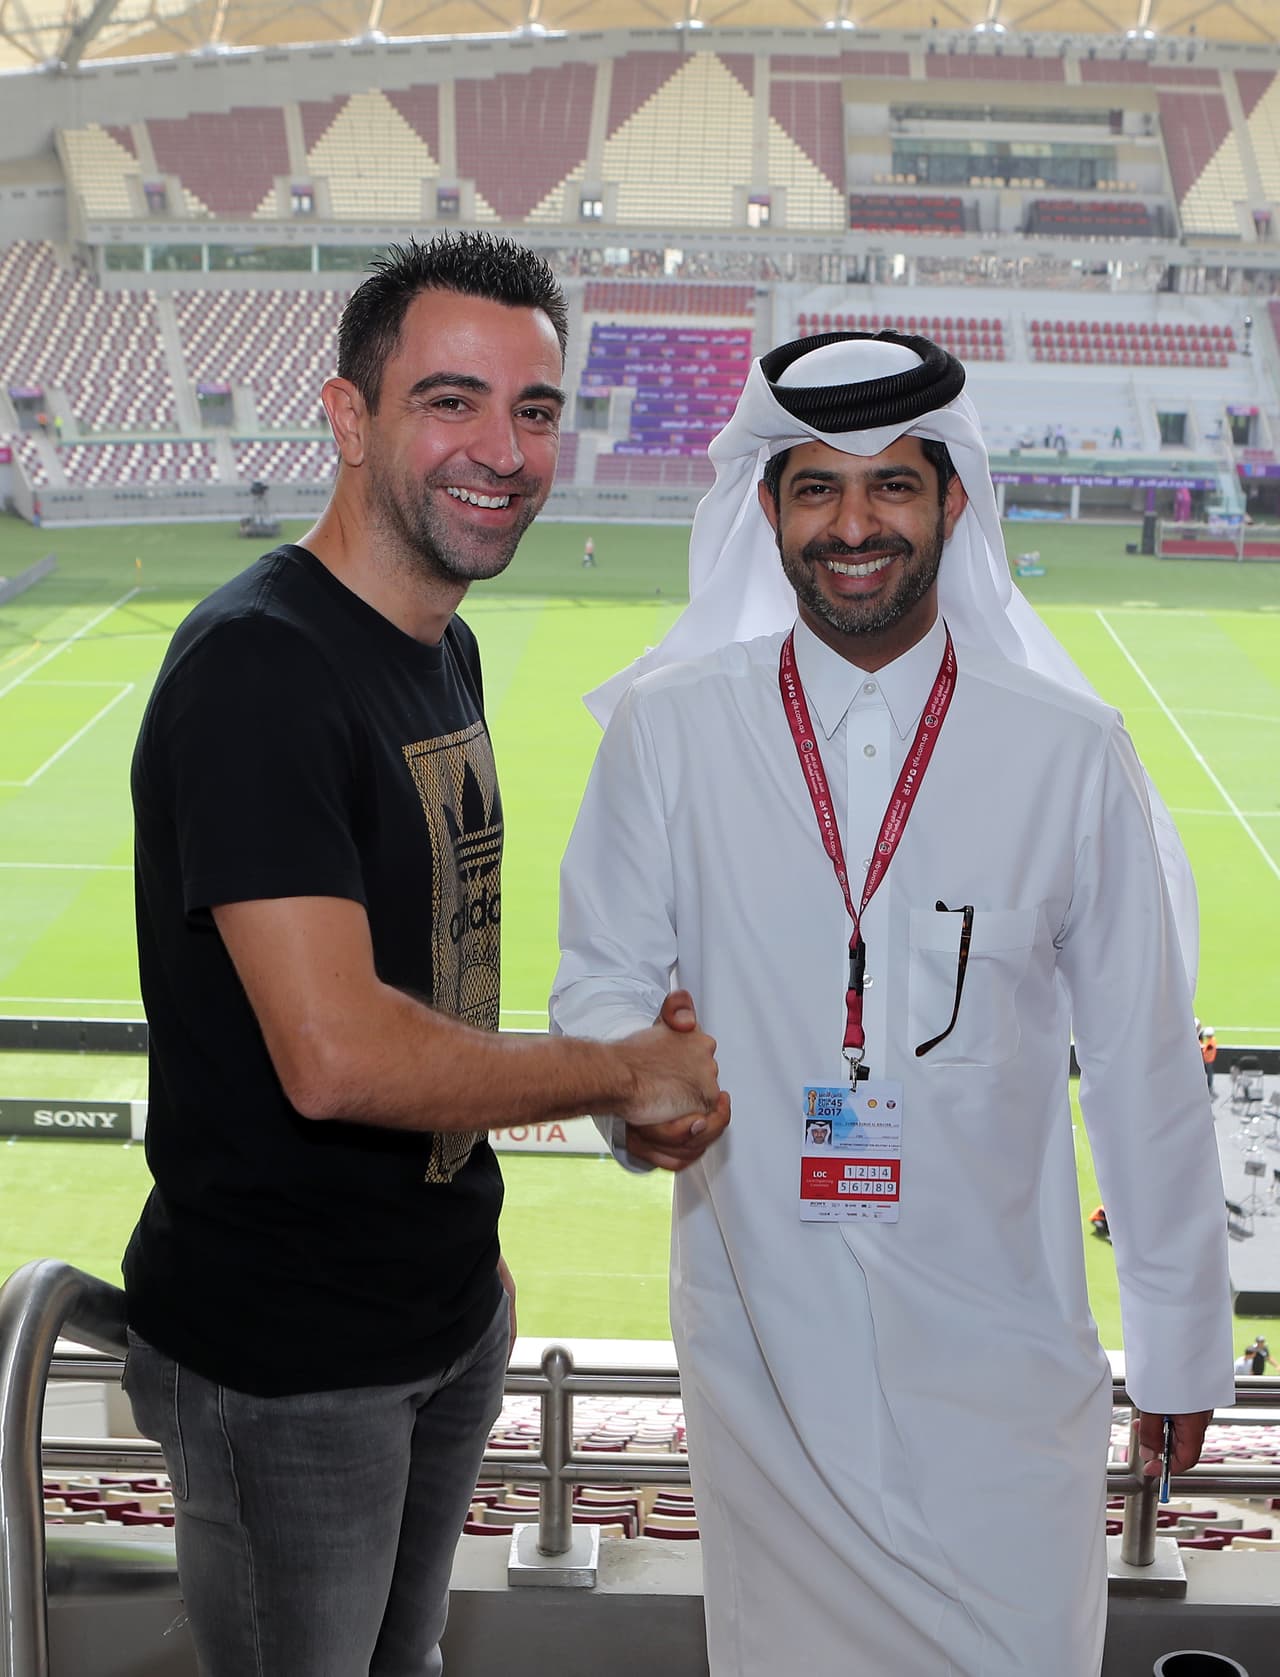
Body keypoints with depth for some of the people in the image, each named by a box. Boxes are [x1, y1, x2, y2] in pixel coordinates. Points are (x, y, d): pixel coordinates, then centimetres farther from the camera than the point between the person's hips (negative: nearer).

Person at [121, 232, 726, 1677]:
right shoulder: (256, 665, -24)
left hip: (448, 1307, 9)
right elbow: (337, 1055, -32)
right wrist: (624, 1072, -19)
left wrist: (471, 1242, 14)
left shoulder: (442, 648, 7)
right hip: (280, 1360, -8)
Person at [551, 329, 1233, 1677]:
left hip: (999, 1350, 0)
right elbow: (604, 974, 4)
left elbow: (1142, 1058, 1)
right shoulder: (669, 728, -4)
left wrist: (1182, 1333, 5)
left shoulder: (1071, 754, -4)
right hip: (762, 1333, 1)